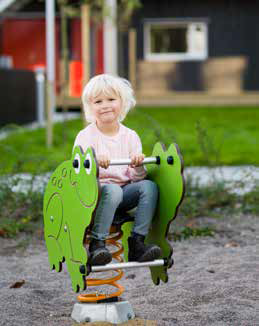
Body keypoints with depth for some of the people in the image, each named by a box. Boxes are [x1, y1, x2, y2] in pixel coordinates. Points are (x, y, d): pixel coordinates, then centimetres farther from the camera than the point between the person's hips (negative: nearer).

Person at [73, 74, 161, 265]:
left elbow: (137, 178, 3)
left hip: (124, 193, 4)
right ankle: (97, 244, -28)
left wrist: (138, 166, -20)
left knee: (149, 186, -23)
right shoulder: (85, 136, -3)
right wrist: (94, 162, -33)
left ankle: (137, 244, -23)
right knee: (112, 189, -36)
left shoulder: (130, 136, 6)